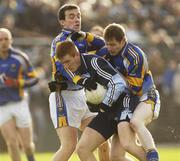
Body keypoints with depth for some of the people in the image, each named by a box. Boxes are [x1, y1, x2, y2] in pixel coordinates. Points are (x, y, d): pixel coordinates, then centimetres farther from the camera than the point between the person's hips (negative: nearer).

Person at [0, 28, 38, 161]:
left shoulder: (20, 57, -6)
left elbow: (34, 78, -2)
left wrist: (17, 83, -20)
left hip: (19, 104, 0)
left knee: (27, 144, 2)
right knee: (12, 142, -16)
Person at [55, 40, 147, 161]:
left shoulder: (94, 62, -18)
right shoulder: (73, 70, 5)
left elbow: (118, 84, -24)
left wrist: (104, 106, -16)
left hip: (124, 102, -9)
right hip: (107, 111, 9)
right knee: (83, 149, -2)